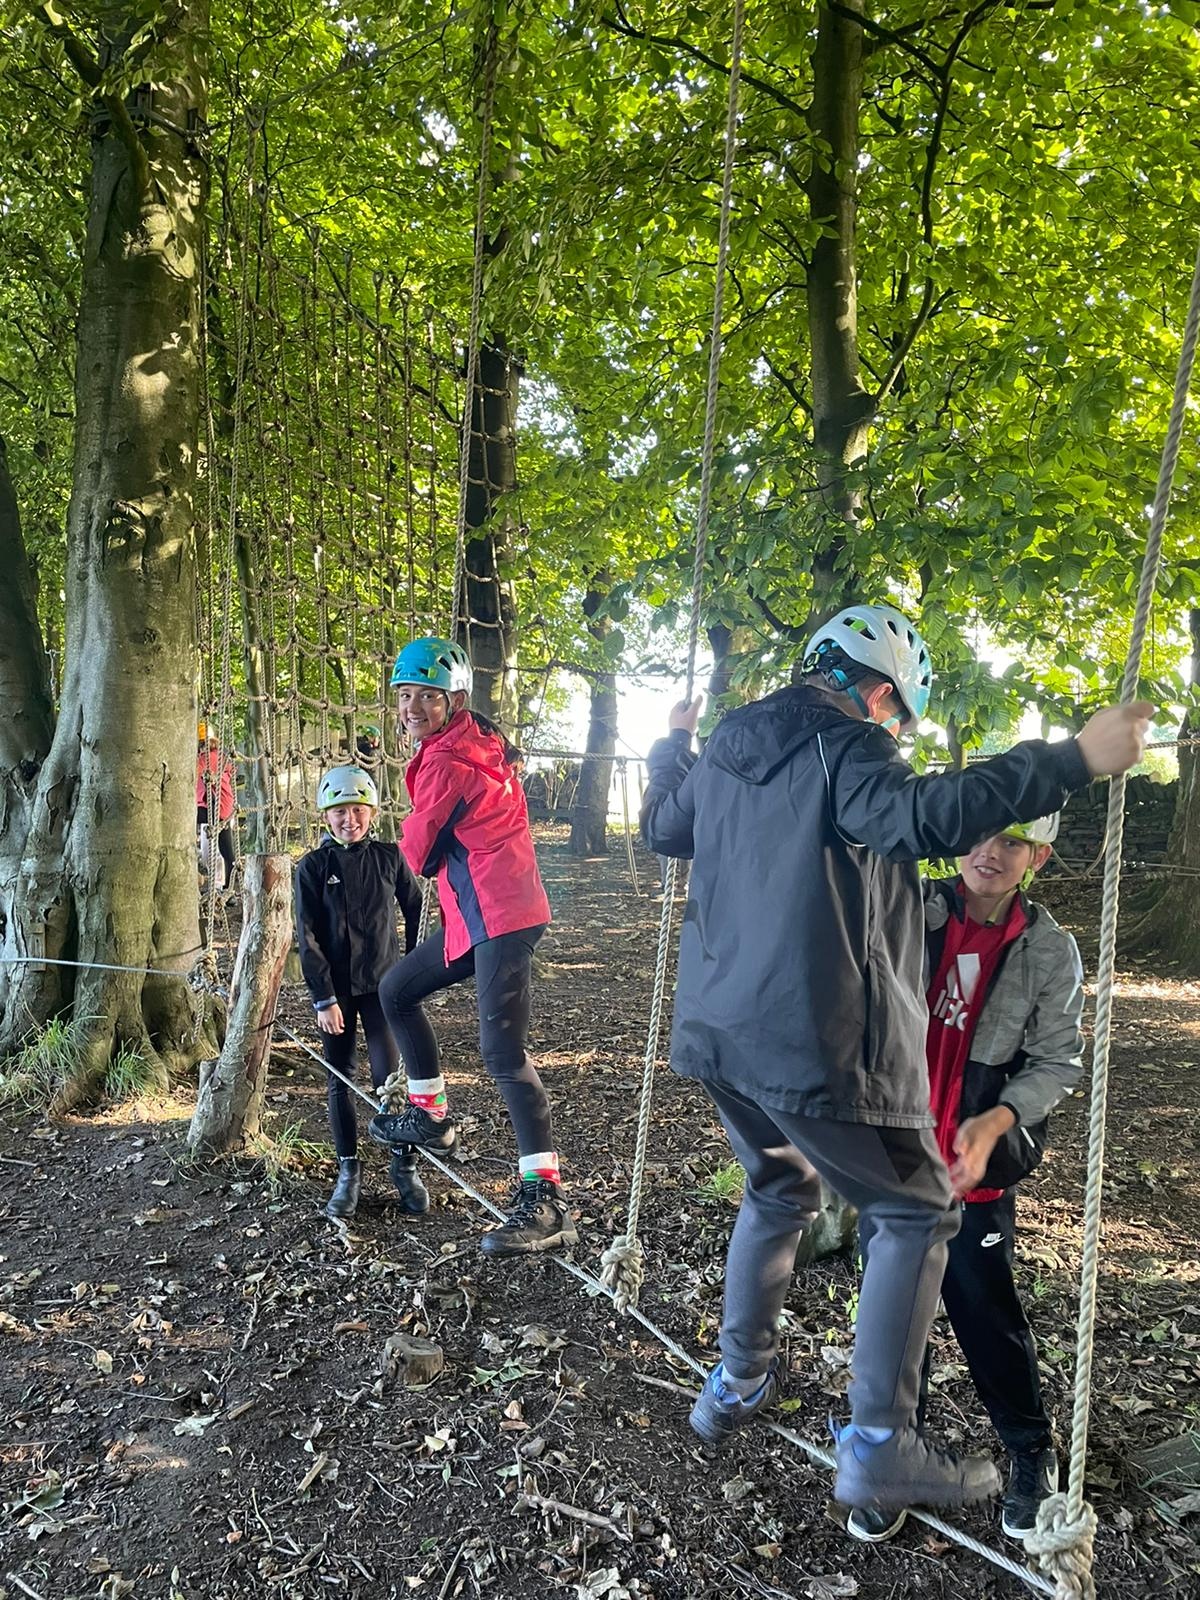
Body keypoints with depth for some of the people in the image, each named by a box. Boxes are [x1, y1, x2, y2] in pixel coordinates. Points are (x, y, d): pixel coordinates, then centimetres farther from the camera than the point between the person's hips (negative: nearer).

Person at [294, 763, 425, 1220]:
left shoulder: (389, 857, 0)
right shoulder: (313, 866, -4)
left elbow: (415, 911, 11)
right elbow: (307, 938, -5)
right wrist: (323, 998, -9)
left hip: (382, 982, 0)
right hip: (334, 988, 0)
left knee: (388, 1075, -7)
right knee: (340, 1080, 6)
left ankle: (404, 1165, 11)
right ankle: (348, 1171, 20)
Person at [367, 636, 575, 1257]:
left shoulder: (446, 762, -18)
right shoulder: (476, 741, 13)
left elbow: (418, 852, -8)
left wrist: (412, 832, 13)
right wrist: (426, 834, 8)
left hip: (498, 915, -11)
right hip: (475, 914, 11)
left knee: (502, 1051, -15)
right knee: (396, 990, 21)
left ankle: (545, 1202, -14)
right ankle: (431, 1117, 30)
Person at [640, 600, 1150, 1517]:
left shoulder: (727, 752, 12)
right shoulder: (843, 748, -13)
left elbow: (662, 829, 29)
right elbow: (922, 817, -34)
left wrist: (674, 746, 46)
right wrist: (1075, 759, -30)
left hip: (724, 1030, 9)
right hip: (817, 1041, -8)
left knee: (779, 1193, 29)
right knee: (916, 1216, 9)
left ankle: (736, 1387, 37)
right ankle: (878, 1448, 11)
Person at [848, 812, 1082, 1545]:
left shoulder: (1051, 951, -7)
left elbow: (1057, 1063, -4)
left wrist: (995, 1121, -18)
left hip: (976, 1168, -1)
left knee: (987, 1311, 11)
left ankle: (1034, 1452, 38)